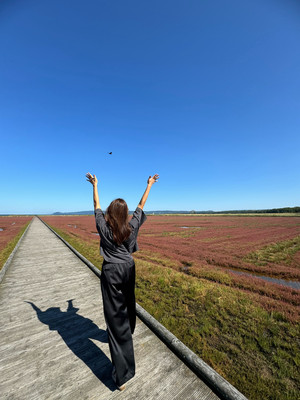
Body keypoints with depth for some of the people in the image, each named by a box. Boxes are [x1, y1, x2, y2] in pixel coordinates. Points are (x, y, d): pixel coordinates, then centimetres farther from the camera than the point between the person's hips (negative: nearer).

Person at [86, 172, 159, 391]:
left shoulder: (104, 228, -15)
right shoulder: (131, 227, -13)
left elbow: (97, 206, 0)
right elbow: (141, 206, -2)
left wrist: (94, 185, 13)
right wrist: (150, 184, 11)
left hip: (111, 272, -3)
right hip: (128, 269, 3)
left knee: (115, 315, 4)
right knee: (128, 304, 28)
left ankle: (122, 375, 11)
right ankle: (128, 332, 57)